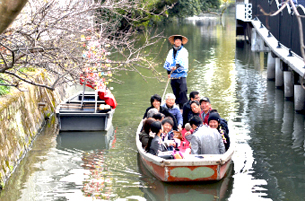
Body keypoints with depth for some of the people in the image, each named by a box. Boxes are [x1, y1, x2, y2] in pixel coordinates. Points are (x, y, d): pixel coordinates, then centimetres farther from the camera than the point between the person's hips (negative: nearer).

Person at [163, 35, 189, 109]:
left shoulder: (184, 51, 4)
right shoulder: (171, 51, 18)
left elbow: (183, 61, -11)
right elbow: (168, 62, 17)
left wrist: (177, 66, -28)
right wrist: (168, 72, 4)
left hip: (181, 76, -4)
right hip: (173, 76, 4)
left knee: (183, 92, -16)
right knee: (176, 94, 4)